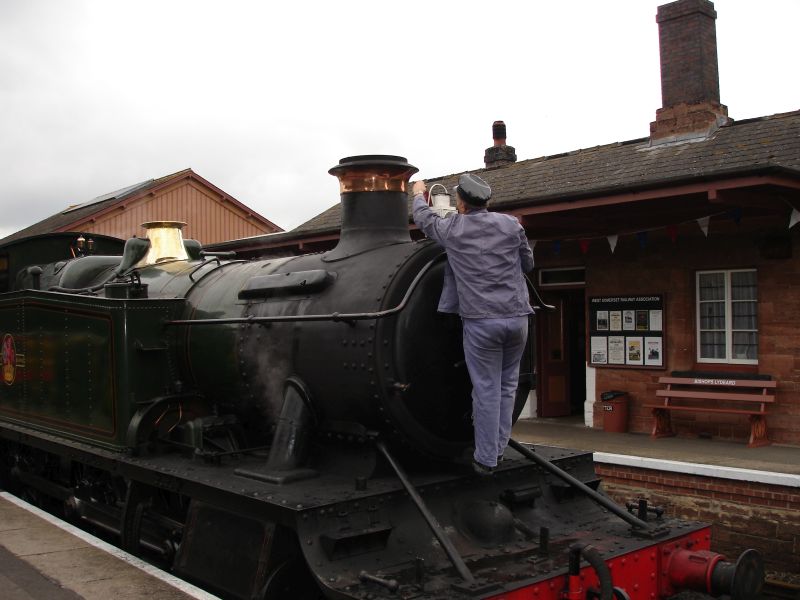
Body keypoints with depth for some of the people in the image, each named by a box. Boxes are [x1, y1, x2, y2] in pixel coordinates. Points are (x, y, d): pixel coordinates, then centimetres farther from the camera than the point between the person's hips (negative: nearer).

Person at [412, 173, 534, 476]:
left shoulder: (451, 230, 0)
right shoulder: (511, 224, 4)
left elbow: (423, 218, 22)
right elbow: (528, 264, 17)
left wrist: (418, 194, 41)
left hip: (480, 321, -2)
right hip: (517, 317, 3)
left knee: (486, 390, 2)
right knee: (507, 385, 16)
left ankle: (486, 459, 9)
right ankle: (498, 448, 23)